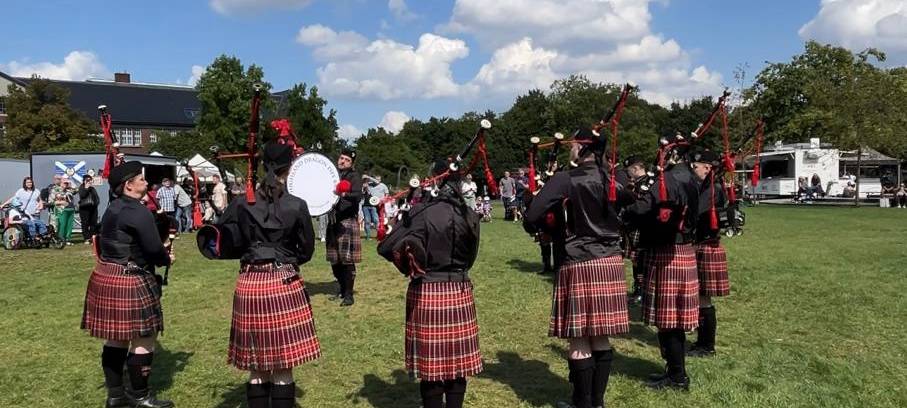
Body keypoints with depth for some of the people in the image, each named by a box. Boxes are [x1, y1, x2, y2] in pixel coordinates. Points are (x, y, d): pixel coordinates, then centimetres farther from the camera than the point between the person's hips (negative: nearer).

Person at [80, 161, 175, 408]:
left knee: (117, 337, 16)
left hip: (105, 276, 10)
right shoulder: (139, 213, -18)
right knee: (143, 338, 1)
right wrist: (167, 259, 0)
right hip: (129, 282, -10)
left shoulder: (112, 210, 13)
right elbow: (154, 249, -19)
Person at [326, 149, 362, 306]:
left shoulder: (354, 176, -4)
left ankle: (349, 295, 2)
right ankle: (342, 289, 25)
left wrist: (345, 194, -40)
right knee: (335, 260, 10)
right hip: (333, 221, 6)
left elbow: (358, 195, -22)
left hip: (347, 222, -6)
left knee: (347, 259, -6)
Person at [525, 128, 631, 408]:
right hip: (611, 262, 6)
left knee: (580, 338, 4)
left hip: (580, 264, -6)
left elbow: (533, 216, -15)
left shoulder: (565, 180, -11)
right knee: (601, 336, 13)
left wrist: (556, 228, 3)